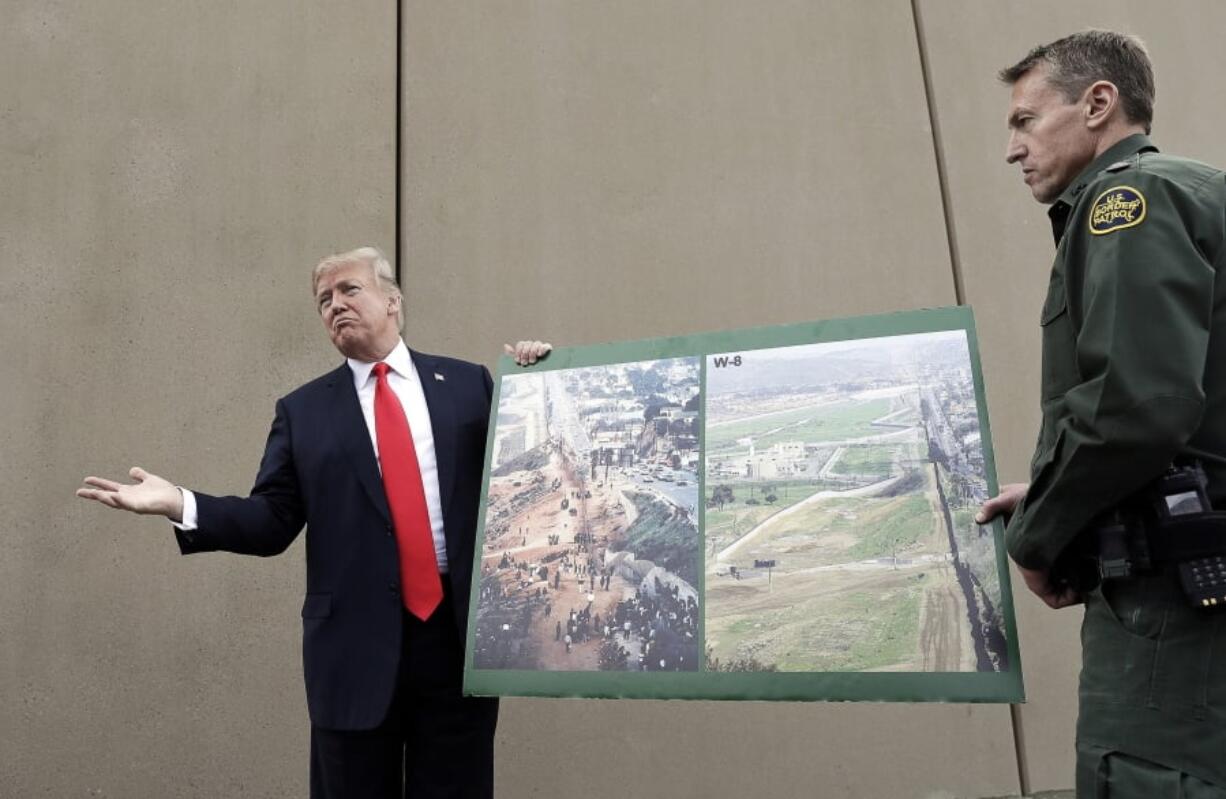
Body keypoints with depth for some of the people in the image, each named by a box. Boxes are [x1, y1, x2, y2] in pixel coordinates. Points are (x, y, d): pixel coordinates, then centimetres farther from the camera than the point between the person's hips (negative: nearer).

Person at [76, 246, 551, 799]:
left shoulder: (469, 384, 6)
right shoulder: (302, 410, 8)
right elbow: (273, 522, 4)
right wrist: (179, 504, -10)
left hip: (461, 630, 0)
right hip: (355, 639, 1)